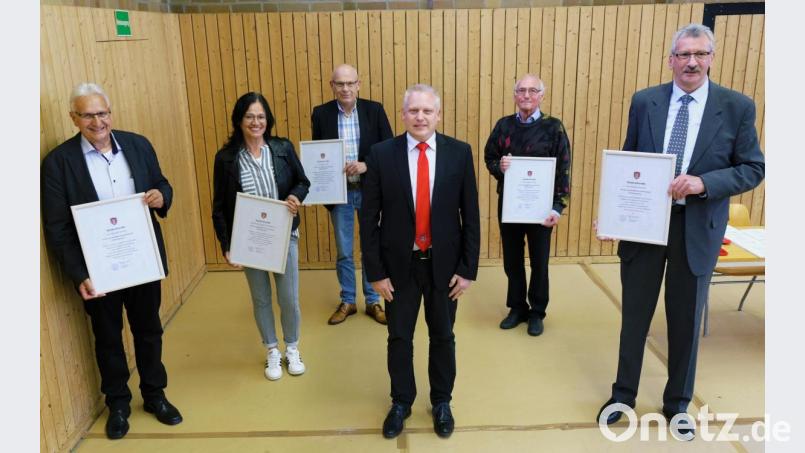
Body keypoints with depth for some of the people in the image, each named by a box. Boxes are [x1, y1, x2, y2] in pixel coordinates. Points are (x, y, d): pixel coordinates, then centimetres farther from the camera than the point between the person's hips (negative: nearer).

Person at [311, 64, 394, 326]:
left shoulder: (375, 110, -5)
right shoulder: (321, 113, -3)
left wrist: (366, 165, -21)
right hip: (339, 192, 1)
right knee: (343, 252, 12)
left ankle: (373, 302, 27)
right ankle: (347, 302, 28)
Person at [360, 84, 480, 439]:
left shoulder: (459, 153, -6)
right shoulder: (382, 154, -8)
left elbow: (471, 215, -3)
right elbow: (369, 217, -6)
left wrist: (468, 268, -4)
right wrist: (375, 271, -7)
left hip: (444, 264, 1)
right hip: (399, 264, 0)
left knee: (442, 336, 17)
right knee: (399, 337, 15)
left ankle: (441, 401, 39)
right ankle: (401, 401, 38)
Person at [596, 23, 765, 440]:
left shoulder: (737, 107, -4)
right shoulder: (644, 102, 1)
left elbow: (753, 168, -4)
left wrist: (704, 182, -21)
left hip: (697, 228, -1)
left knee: (686, 320, 13)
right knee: (634, 314, 12)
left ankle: (678, 403, 33)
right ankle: (623, 394, 31)